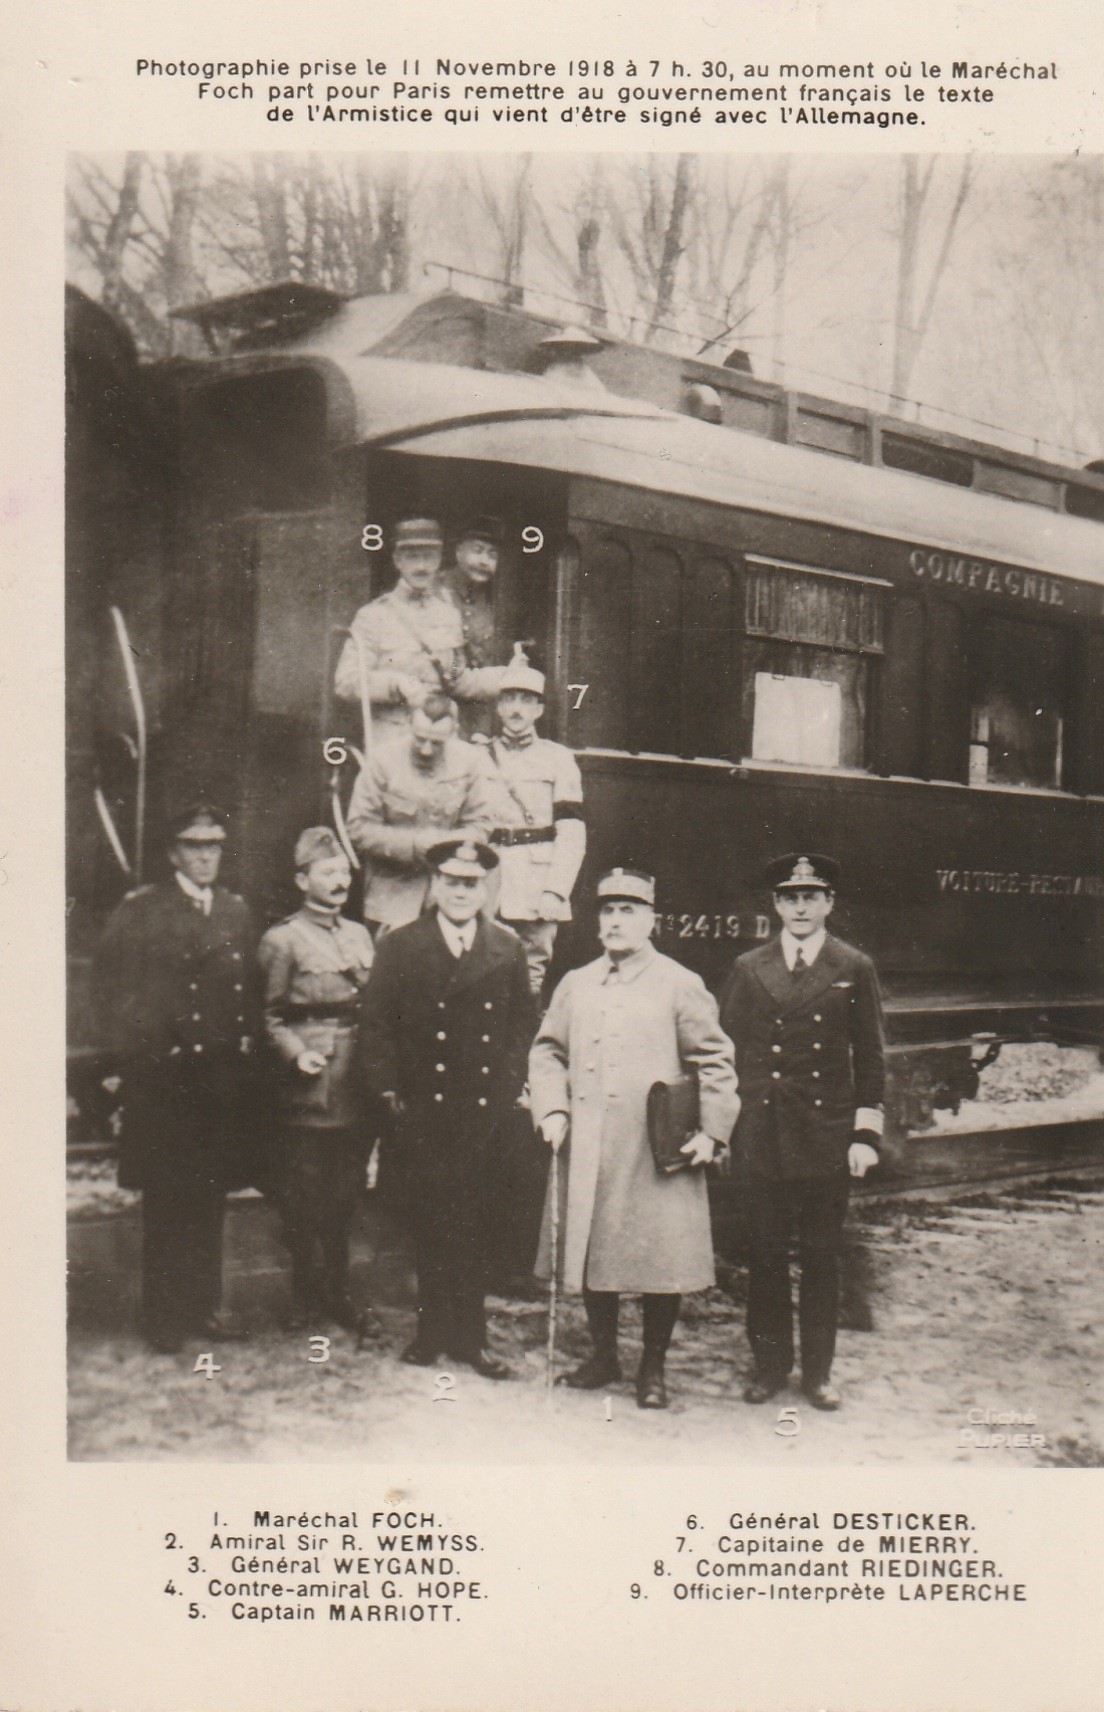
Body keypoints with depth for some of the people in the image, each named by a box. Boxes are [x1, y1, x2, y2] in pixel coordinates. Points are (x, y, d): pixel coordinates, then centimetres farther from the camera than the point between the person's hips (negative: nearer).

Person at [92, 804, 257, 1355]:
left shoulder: (235, 910, 12)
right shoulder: (138, 911, -3)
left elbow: (249, 989, 14)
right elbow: (112, 985, -4)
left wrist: (246, 1046, 5)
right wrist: (131, 1052, -8)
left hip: (223, 1075, 4)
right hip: (162, 1072, -4)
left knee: (211, 1197, 11)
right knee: (165, 1201, 1)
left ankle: (204, 1304, 22)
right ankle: (164, 1316, 10)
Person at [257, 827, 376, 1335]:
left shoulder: (359, 935, 15)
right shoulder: (281, 940, -3)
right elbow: (271, 1017, -2)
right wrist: (297, 1054, -17)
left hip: (356, 1082, 5)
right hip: (308, 1085, -5)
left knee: (345, 1193, 10)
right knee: (305, 1199, 0)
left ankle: (336, 1291, 21)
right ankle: (306, 1297, 12)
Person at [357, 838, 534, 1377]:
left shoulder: (508, 949, 8)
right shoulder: (400, 947, 3)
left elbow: (522, 1024, 13)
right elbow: (376, 1024, 2)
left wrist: (513, 1085, 3)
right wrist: (388, 1090, -4)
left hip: (486, 1111, 2)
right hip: (422, 1111, -1)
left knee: (475, 1225, 6)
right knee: (430, 1225, 3)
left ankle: (469, 1335, 16)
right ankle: (433, 1331, 15)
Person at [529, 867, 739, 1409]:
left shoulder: (681, 986, 1)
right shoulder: (575, 985, 12)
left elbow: (714, 1062, 1)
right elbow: (547, 1052, 16)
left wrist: (711, 1132, -6)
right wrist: (552, 1109, 1)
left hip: (657, 1152, -3)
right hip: (587, 1150, 4)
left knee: (661, 1260, 0)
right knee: (590, 1251, 10)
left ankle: (653, 1367, 15)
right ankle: (603, 1355, 27)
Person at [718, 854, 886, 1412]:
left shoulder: (855, 969, 4)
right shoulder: (749, 969, 7)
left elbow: (870, 1057, 5)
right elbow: (725, 1050, 9)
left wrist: (866, 1133, -1)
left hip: (828, 1137, -1)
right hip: (762, 1134, 1)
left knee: (822, 1256, 6)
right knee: (766, 1254, 6)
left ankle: (818, 1370, 16)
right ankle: (769, 1362, 18)